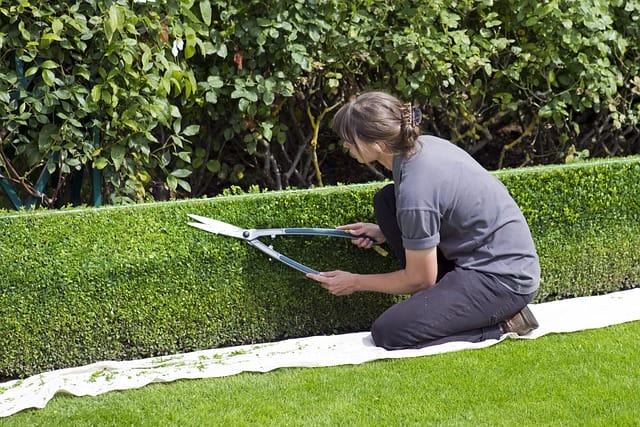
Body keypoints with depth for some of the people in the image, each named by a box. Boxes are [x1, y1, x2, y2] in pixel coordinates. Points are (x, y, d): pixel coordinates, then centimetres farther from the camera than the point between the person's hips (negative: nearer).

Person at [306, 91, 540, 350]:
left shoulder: (414, 193, -26)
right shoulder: (424, 144, -1)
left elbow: (419, 279, -12)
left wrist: (355, 283, 1)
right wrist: (384, 232, 13)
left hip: (503, 281, -10)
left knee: (387, 333, -15)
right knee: (386, 200, 8)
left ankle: (500, 325, -5)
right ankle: (441, 301, 8)